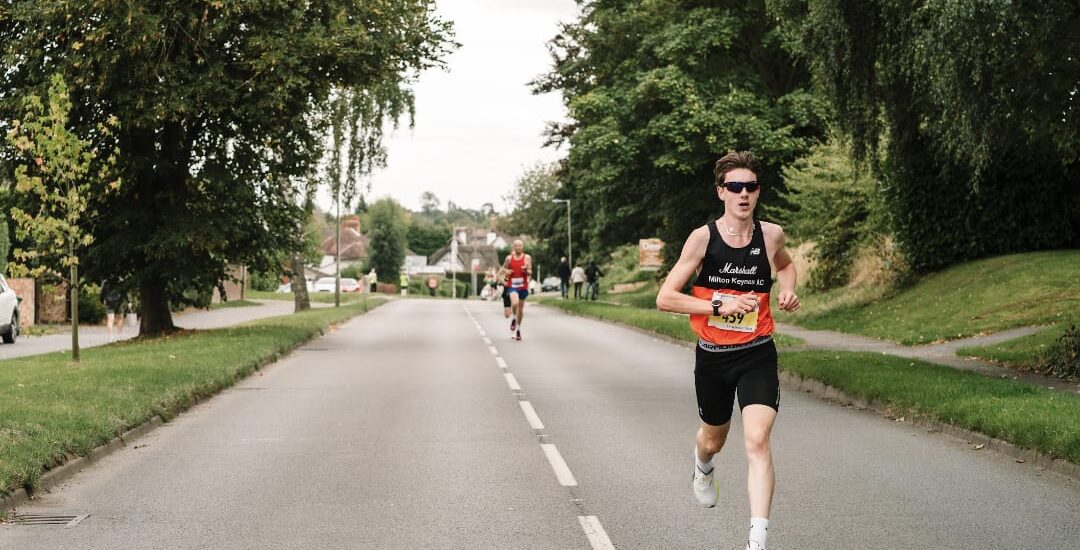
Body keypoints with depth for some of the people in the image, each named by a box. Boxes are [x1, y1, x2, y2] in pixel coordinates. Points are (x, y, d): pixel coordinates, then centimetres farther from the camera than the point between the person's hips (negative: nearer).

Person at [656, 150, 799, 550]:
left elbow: (785, 265, 23)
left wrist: (787, 291, 2)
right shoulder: (703, 237, -11)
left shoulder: (771, 235, -3)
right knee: (714, 438, 21)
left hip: (757, 356, 0)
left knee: (757, 442, -18)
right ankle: (703, 467, 60)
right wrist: (719, 306, -22)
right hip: (712, 356, 0)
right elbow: (665, 299, -13)